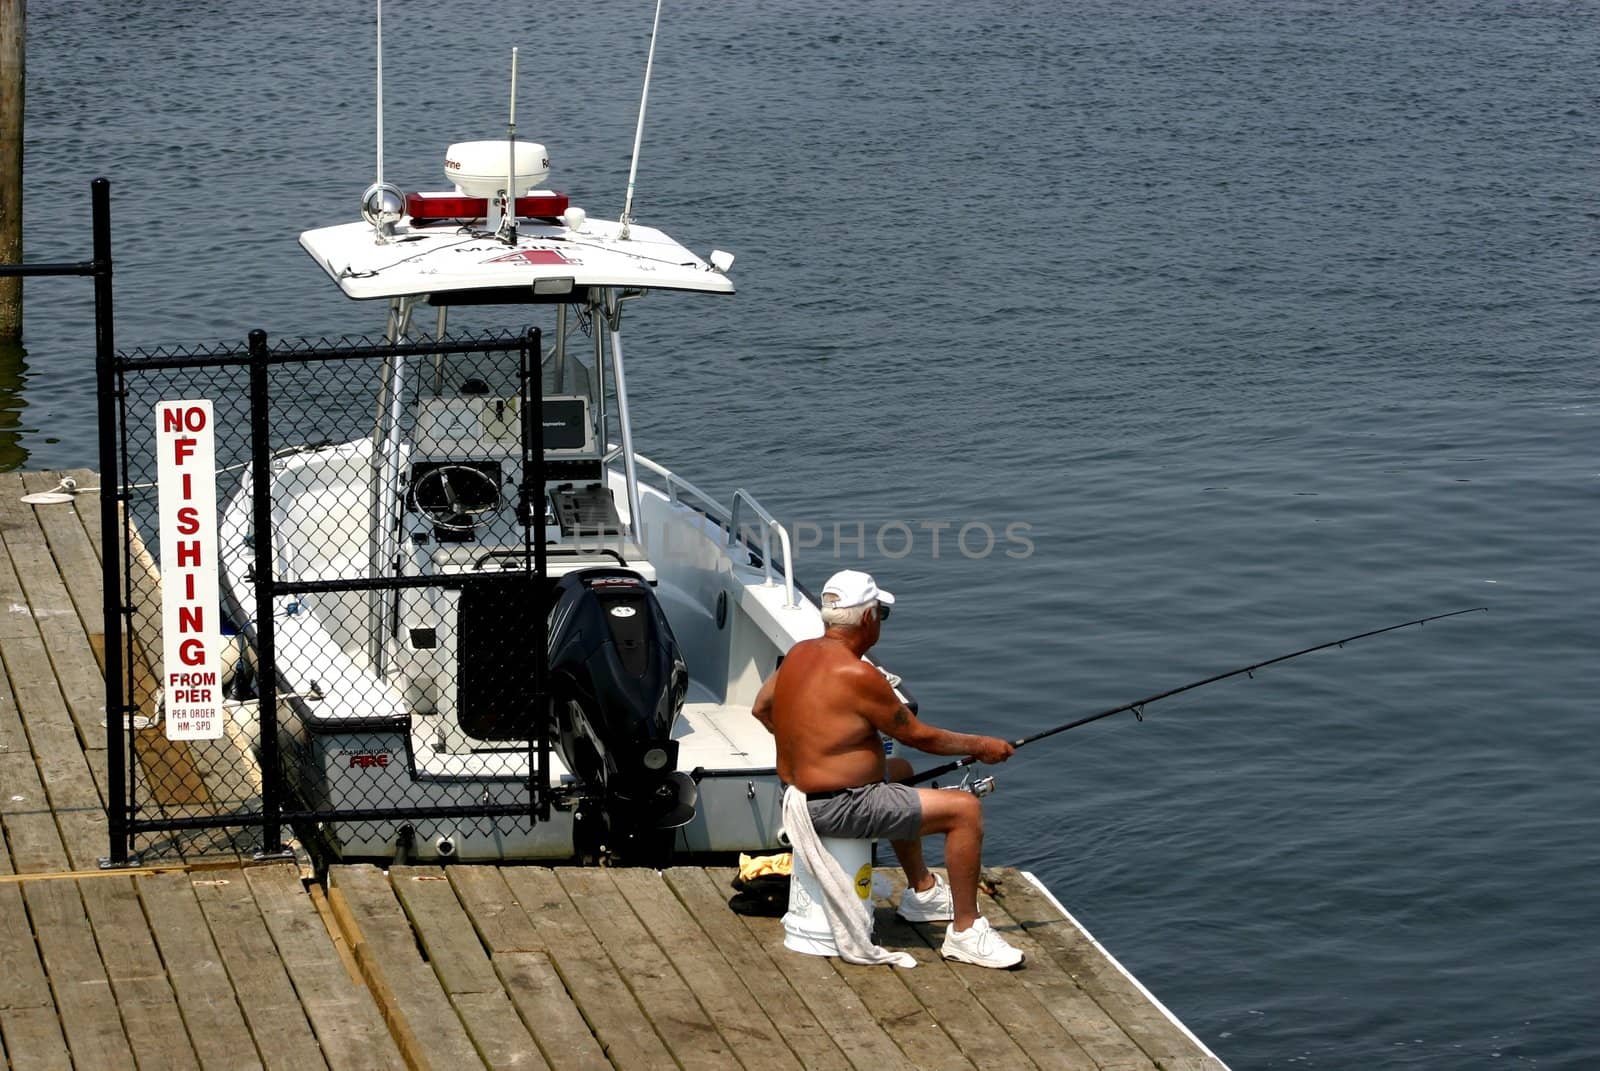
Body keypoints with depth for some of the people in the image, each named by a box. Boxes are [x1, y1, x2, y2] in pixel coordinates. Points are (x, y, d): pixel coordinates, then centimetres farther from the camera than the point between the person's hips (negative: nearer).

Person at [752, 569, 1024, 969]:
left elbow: (762, 707, 18)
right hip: (837, 808, -10)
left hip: (797, 793, 10)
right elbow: (919, 736, -12)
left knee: (900, 771, 36)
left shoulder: (799, 653, 4)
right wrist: (981, 747, 1)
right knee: (966, 809, -11)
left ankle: (922, 891, 43)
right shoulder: (857, 675, -22)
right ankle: (965, 932, -2)